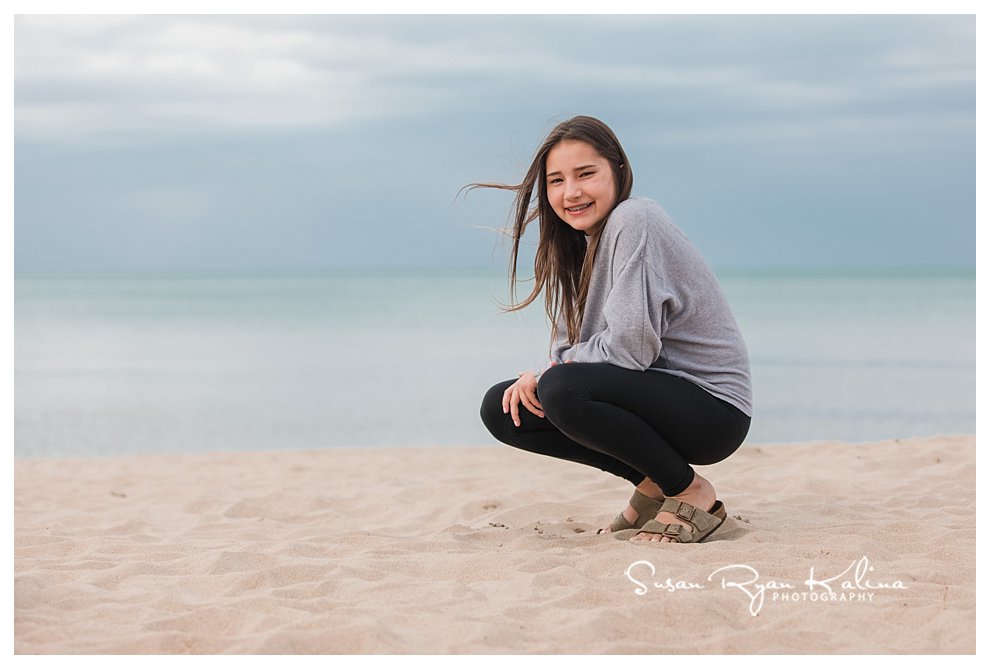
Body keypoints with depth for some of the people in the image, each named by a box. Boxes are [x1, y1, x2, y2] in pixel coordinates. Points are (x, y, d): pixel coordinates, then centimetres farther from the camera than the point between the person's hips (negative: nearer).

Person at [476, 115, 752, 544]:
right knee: (502, 409, 1)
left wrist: (548, 374, -9)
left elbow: (632, 345, -25)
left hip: (712, 410, -9)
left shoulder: (633, 221, -18)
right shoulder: (577, 243, 10)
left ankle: (691, 493, -10)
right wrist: (535, 378, -11)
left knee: (562, 392, -31)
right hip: (656, 395, 9)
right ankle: (652, 486, 8)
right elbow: (569, 348, 11)